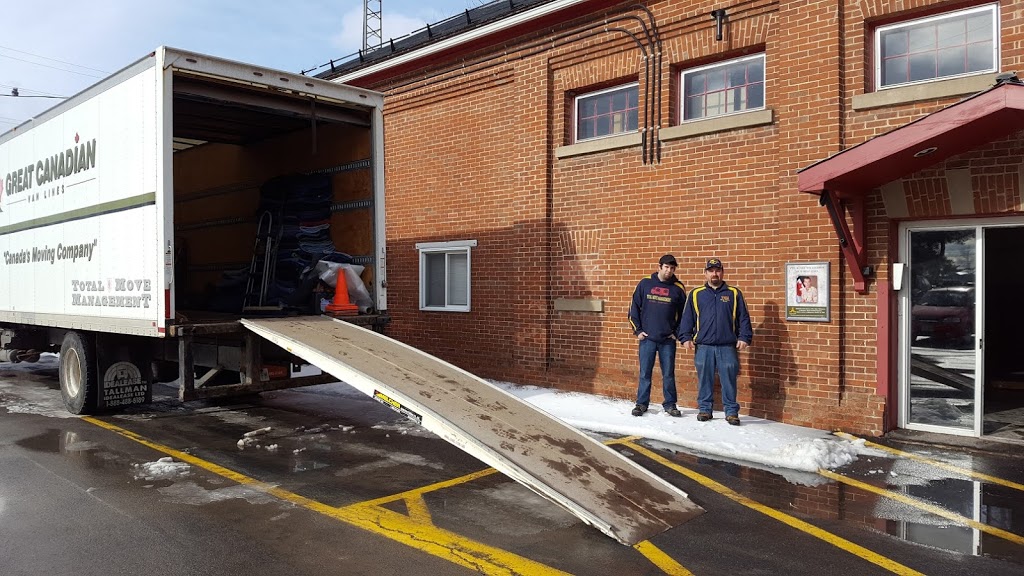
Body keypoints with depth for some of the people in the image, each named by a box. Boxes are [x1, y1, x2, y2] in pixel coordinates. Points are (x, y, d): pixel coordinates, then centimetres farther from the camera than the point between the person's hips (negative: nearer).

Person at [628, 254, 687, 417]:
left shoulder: (678, 288, 3)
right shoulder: (645, 284, 3)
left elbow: (684, 314, 9)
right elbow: (634, 308, 6)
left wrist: (677, 332, 2)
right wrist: (637, 330, 1)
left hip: (668, 340, 0)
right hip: (647, 338, 0)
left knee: (668, 374, 5)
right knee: (645, 373, 4)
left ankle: (670, 404, 17)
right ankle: (641, 403, 14)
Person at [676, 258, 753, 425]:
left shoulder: (734, 293, 9)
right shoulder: (696, 294, 10)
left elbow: (743, 318, 8)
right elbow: (687, 318, 10)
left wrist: (744, 337, -2)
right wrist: (686, 338, 1)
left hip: (728, 347, -1)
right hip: (703, 347, 1)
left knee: (729, 380, 1)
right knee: (704, 380, 6)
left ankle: (731, 411, 10)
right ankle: (704, 409, 17)